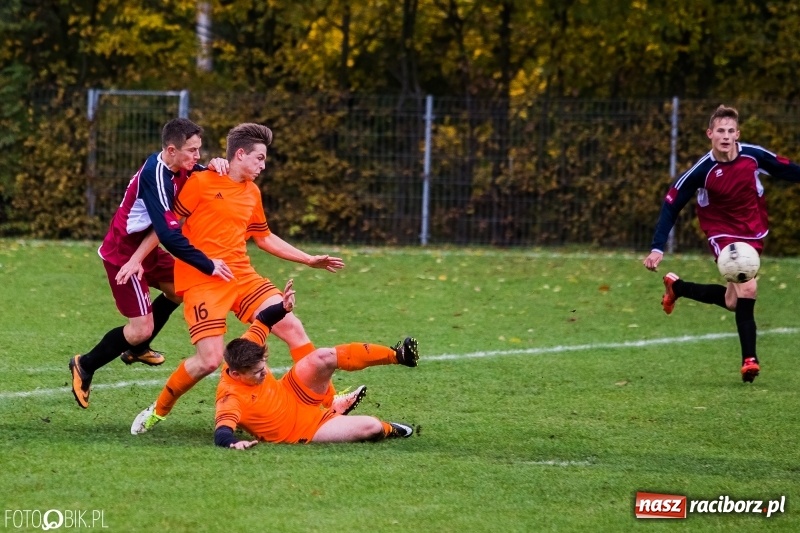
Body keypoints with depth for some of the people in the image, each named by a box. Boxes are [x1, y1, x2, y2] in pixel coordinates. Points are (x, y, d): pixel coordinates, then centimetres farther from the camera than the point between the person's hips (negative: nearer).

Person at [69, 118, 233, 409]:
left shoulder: (176, 168, -3)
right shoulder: (155, 176, -30)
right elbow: (169, 235, -36)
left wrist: (217, 165, -17)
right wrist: (208, 265, -33)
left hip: (143, 247, 9)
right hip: (123, 252, -9)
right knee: (142, 328, -9)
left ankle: (137, 349, 37)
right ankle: (85, 366, 11)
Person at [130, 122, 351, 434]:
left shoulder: (252, 193, 15)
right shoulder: (202, 183, -6)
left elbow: (264, 238, 28)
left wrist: (309, 260, 27)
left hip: (242, 277, 7)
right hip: (201, 282, -7)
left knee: (292, 327, -8)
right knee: (210, 360, -16)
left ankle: (330, 402, -3)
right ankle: (159, 411, 8)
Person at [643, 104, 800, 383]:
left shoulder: (754, 156, -15)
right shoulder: (702, 171, -21)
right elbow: (671, 204, -14)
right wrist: (657, 248, -19)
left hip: (753, 232, 4)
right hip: (722, 232, -4)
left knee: (732, 302, 5)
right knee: (747, 289, -23)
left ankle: (677, 287, 29)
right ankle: (749, 359, -13)